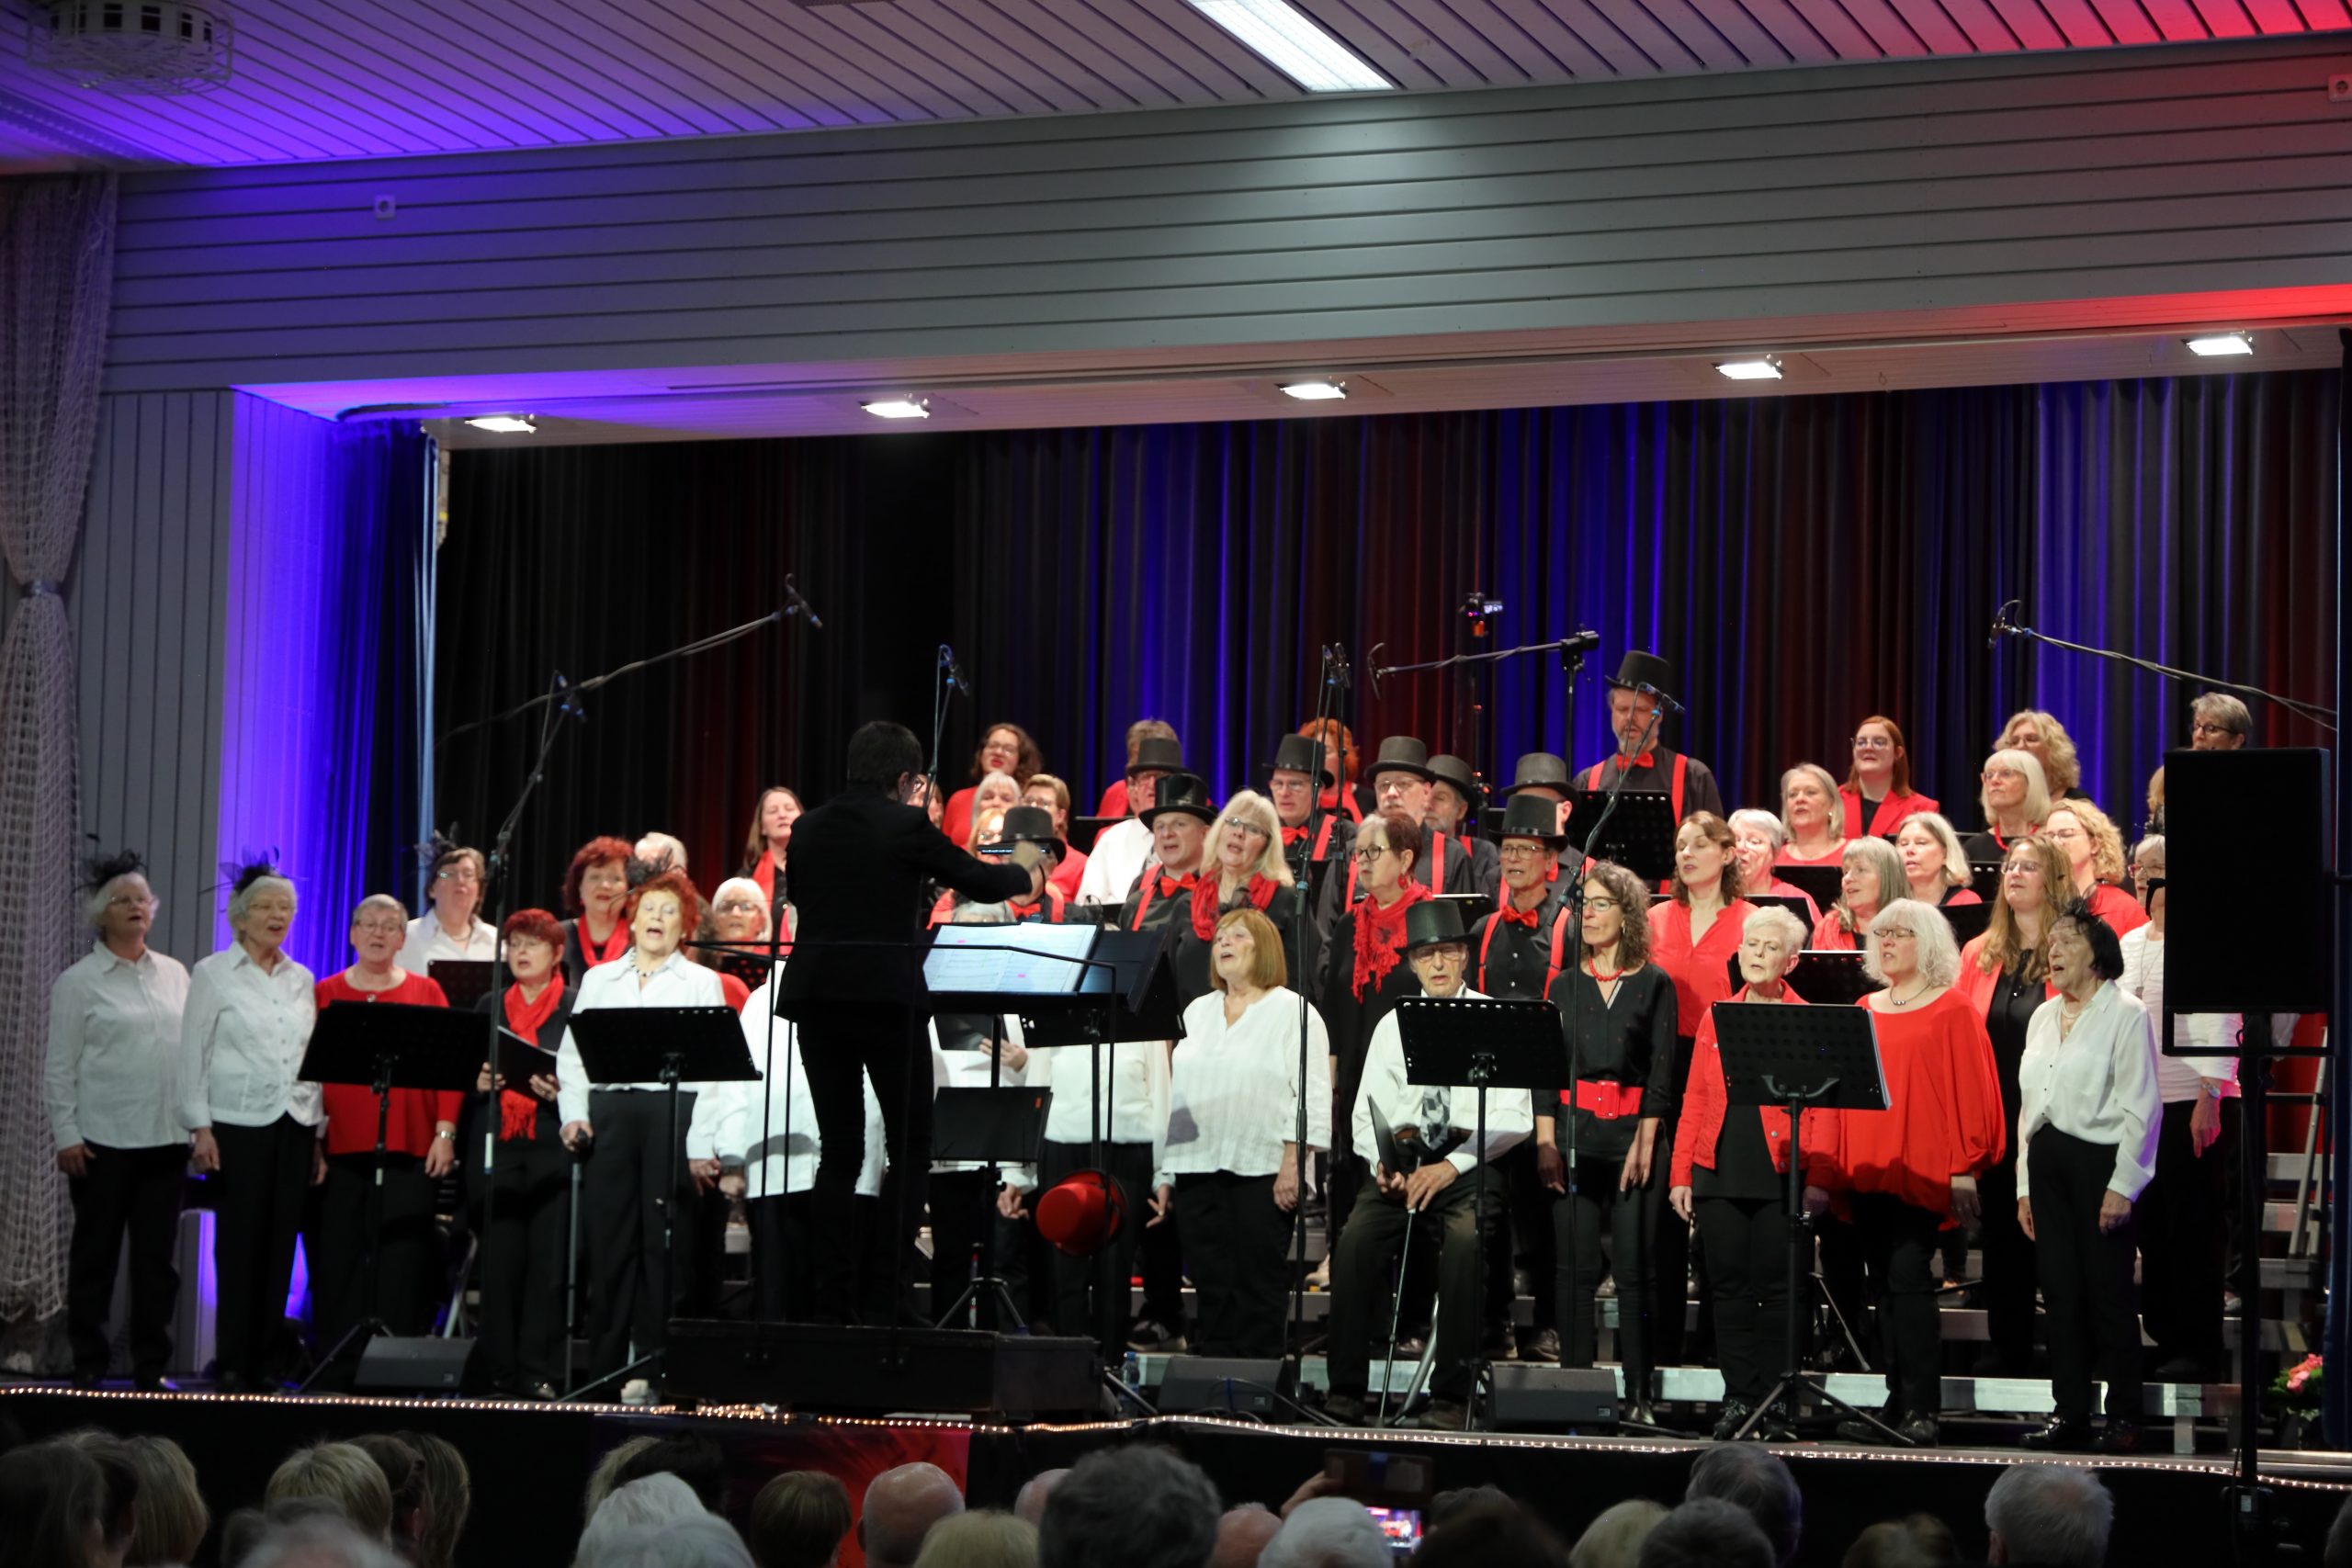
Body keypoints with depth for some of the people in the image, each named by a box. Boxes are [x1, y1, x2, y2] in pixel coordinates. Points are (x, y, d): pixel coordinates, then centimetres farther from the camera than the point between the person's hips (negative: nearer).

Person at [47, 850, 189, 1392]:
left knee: (158, 1254, 5)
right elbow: (60, 1067, -3)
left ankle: (151, 1366, 11)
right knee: (95, 1252, 3)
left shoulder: (174, 974, 12)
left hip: (166, 1137, 4)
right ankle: (88, 1365, 10)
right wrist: (66, 1134, -10)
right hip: (103, 1140, -4)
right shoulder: (79, 982, -1)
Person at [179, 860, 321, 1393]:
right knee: (239, 1243, -4)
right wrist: (199, 1128, -10)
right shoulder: (213, 974, 1)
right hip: (238, 1125, -4)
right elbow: (192, 1055, -2)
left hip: (295, 1125, 4)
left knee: (279, 1244, 2)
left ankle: (265, 1358, 7)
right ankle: (232, 1364, 1)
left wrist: (320, 1135, 9)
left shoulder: (302, 980, 13)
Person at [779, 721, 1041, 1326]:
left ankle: (833, 1298, 6)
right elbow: (982, 883, 2)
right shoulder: (906, 826, -6)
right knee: (910, 1146, 6)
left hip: (815, 996, 5)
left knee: (838, 1150, 9)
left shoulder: (809, 828, 9)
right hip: (885, 997, -5)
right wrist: (1026, 873, 25)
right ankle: (885, 1287, -3)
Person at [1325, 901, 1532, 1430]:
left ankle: (1451, 1396, -27)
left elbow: (1515, 1118, -4)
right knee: (1356, 1239, -25)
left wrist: (1453, 1165, -15)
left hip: (1470, 1162, -3)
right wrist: (1383, 1161, -9)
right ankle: (1345, 1391, -20)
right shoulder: (1392, 1026, 15)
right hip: (1402, 1161, 3)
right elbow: (1366, 1113, 13)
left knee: (1464, 1241, -33)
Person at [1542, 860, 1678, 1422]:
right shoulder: (1565, 985, 12)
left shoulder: (1654, 984, 3)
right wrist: (1546, 1142, -1)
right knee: (1575, 1267, 1)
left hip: (1632, 1133, -3)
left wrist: (1643, 1144, -9)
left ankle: (1637, 1395, 0)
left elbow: (1660, 1072, -1)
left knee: (1634, 1270, -4)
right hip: (1574, 1135, 3)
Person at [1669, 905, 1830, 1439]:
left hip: (1781, 1175, -3)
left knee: (1775, 1288, -1)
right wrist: (1681, 1175, 8)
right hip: (1719, 1174, 3)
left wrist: (1817, 1179, -10)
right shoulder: (1715, 1019, 12)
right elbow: (1694, 1103, 13)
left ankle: (1772, 1401, 6)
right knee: (1729, 1286, 4)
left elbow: (1822, 1109, -1)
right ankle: (1738, 1397, 10)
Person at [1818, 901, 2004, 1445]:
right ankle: (1897, 1403, 9)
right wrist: (1829, 1164, 9)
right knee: (1884, 1284, 5)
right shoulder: (1864, 1011, 16)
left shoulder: (1954, 1011, 0)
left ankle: (1920, 1409, -11)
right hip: (1866, 1169, 6)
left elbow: (1971, 1092, -5)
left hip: (1921, 1170, -6)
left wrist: (1964, 1167, -12)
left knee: (1907, 1277, -13)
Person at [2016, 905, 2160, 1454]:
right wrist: (2025, 1184, 14)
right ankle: (2070, 1413, 10)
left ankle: (2124, 1418, 2)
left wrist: (2122, 1186, -15)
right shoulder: (2044, 1017, 16)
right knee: (2060, 1290, 6)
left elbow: (2142, 1109, -9)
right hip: (2047, 1160, 7)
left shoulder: (2126, 1015, -4)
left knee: (2109, 1293, -4)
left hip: (2100, 1160, -7)